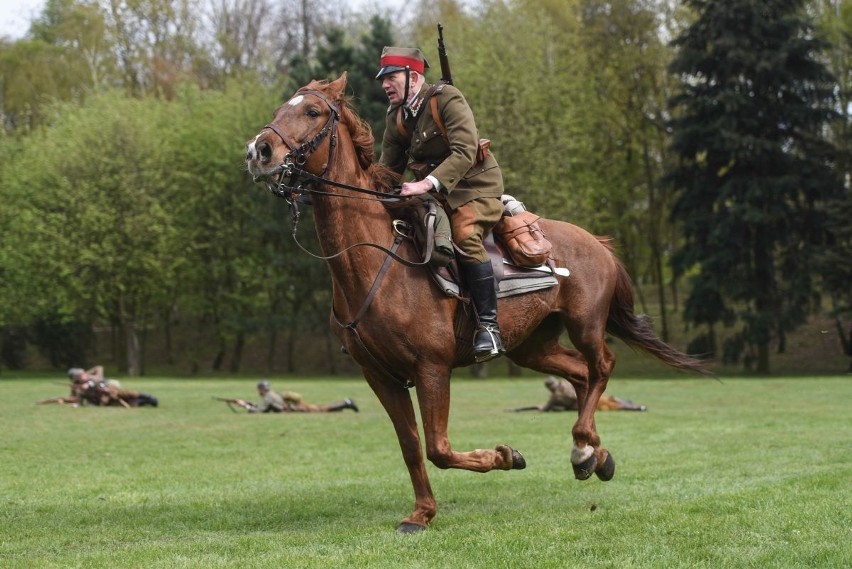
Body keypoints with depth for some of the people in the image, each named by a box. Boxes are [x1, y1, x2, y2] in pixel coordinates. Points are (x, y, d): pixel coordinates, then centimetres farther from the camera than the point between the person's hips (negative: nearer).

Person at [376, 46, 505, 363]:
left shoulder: (448, 100, -16)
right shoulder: (397, 118, 6)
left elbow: (465, 152, -28)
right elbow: (388, 169, 13)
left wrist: (428, 183, -39)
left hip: (475, 187, -8)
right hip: (433, 194, 8)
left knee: (464, 234, -32)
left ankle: (489, 325, -29)